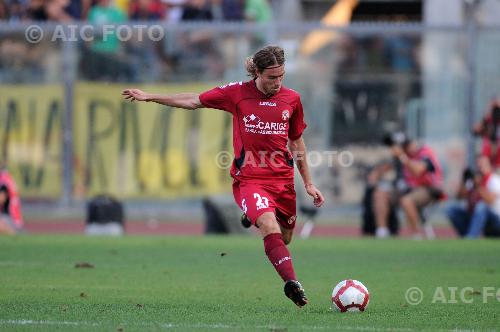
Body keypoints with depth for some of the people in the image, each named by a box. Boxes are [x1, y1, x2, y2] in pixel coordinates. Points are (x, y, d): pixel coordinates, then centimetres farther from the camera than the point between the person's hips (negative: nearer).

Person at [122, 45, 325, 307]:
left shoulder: (291, 99, 5)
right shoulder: (237, 93, -2)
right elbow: (194, 101, 9)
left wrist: (308, 184, 20)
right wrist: (149, 97, 10)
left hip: (283, 180, 4)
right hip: (249, 179, -4)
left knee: (285, 238, 6)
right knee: (269, 225, -27)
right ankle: (292, 282, -35)